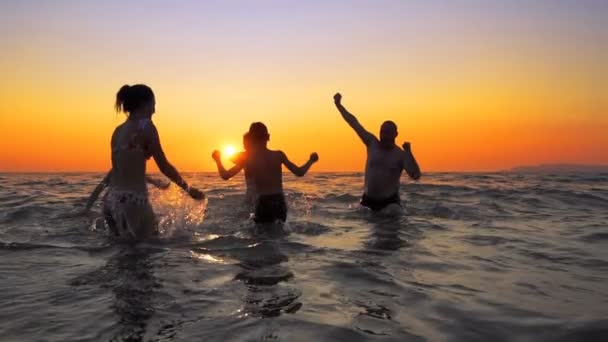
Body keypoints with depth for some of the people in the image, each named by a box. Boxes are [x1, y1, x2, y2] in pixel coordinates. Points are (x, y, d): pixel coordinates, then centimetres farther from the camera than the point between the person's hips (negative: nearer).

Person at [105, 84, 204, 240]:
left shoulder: (118, 131, 13)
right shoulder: (146, 127, -8)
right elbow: (164, 166, -7)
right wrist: (189, 189, 6)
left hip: (112, 200, 8)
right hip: (132, 201, -8)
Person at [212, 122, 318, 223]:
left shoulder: (247, 159, -4)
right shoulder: (279, 155, -1)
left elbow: (225, 175, -2)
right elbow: (300, 172, 0)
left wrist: (218, 160, 16)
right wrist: (311, 160, 18)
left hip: (263, 204, -2)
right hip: (280, 203, 3)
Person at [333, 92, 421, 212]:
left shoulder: (401, 155, -7)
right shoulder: (372, 144, 1)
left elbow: (416, 176, -19)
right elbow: (354, 123, 1)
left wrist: (409, 152, -26)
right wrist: (338, 105, -1)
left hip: (389, 201, -3)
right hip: (368, 199, 3)